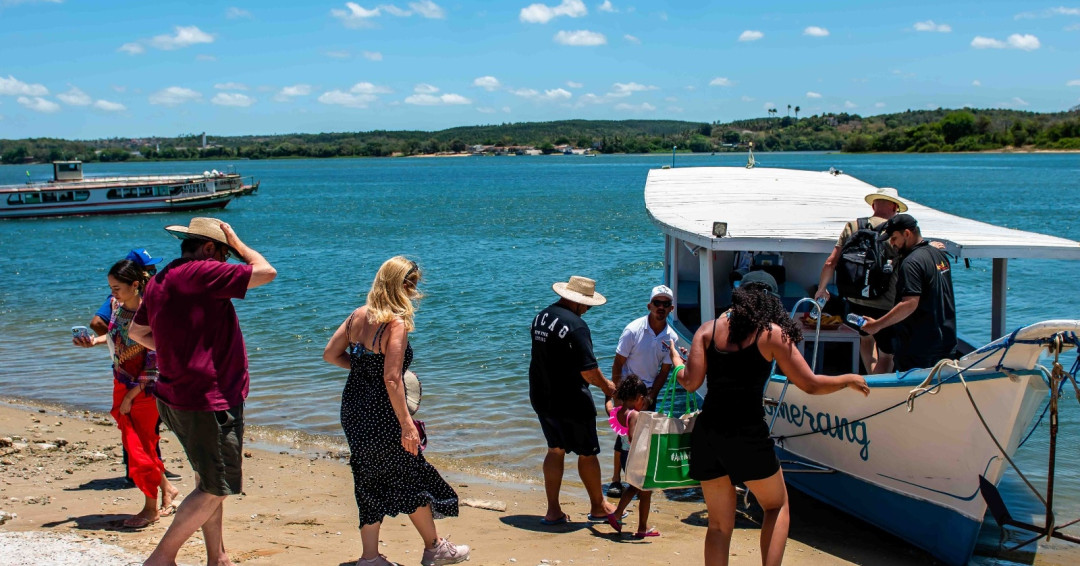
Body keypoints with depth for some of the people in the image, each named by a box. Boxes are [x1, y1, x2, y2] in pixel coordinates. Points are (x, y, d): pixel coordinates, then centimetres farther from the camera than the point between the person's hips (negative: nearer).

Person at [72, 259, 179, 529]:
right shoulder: (116, 305, -1)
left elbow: (154, 364, -19)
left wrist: (130, 396, -16)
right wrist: (94, 341, 1)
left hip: (144, 389, -7)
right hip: (121, 385, 7)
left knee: (139, 448, -2)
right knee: (133, 444, 13)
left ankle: (151, 509, 12)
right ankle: (167, 489, 30)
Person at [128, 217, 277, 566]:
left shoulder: (159, 281, 10)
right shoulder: (201, 273, -18)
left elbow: (137, 332, 24)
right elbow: (266, 272, -15)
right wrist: (235, 242, -2)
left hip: (177, 397, 10)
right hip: (208, 402, -10)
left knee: (209, 481, 19)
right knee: (214, 489, -1)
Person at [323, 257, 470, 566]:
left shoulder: (359, 315, 1)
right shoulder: (397, 324, -20)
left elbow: (331, 353, 7)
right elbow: (391, 380, -24)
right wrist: (407, 425, -20)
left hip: (354, 411, 7)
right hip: (381, 416, -7)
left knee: (371, 482, 17)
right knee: (413, 480, 11)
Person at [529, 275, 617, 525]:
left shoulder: (541, 317, 5)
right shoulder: (576, 325, -21)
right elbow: (589, 371, -23)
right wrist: (606, 386, -2)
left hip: (541, 398, 8)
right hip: (570, 401, -8)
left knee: (555, 450, 17)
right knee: (587, 453, 8)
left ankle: (553, 511, 15)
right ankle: (598, 507, 22)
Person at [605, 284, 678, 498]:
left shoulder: (671, 338, -6)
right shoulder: (633, 330, -16)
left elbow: (664, 371, 1)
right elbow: (618, 365, -12)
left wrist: (650, 398, -7)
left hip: (649, 391, 4)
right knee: (625, 434, -9)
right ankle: (616, 479, 0)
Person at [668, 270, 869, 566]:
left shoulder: (708, 330, 8)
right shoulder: (772, 333, 0)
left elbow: (691, 382, 0)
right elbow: (811, 385, 0)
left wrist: (676, 360, 21)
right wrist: (850, 379, 17)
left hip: (707, 433, 3)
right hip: (748, 434, -3)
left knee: (719, 524, 15)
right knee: (777, 506, 20)